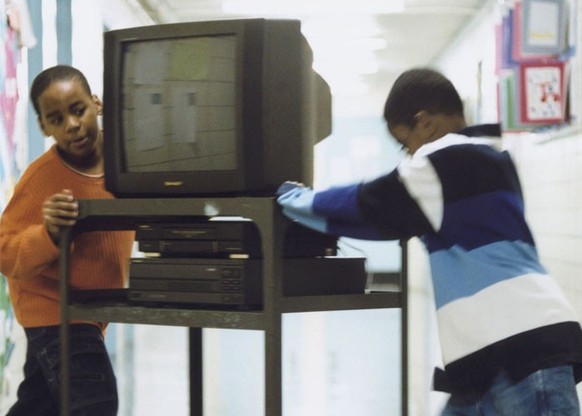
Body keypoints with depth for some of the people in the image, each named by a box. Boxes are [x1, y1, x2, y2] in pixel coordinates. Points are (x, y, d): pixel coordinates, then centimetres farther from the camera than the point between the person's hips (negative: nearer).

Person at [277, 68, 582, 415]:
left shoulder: (452, 162, -6)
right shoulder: (482, 161, 22)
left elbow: (372, 204, 3)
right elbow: (393, 219, 28)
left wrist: (295, 201, 19)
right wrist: (312, 206, 33)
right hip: (498, 352, 10)